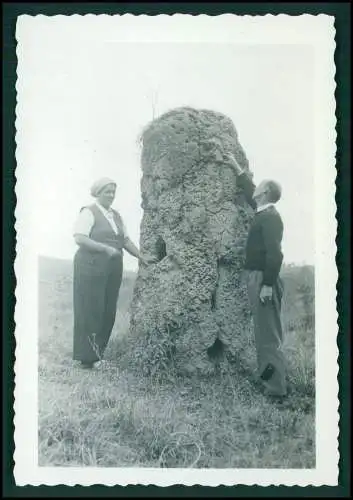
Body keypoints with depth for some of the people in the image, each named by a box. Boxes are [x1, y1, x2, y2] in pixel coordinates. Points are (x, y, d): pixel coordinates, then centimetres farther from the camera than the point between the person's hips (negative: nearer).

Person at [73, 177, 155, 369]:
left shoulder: (116, 216, 19)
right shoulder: (89, 213, -4)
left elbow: (125, 239, 22)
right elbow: (79, 238, -14)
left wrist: (140, 256, 11)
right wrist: (106, 248, -20)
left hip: (113, 268, 7)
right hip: (91, 267, -7)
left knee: (108, 312, 5)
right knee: (90, 311, -5)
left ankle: (98, 354, 14)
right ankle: (86, 358, 2)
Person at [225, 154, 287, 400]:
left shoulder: (270, 217, -14)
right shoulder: (264, 213, 15)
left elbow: (275, 253, -22)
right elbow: (250, 193, 33)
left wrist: (268, 285, -25)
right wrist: (238, 169, 39)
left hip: (264, 279, -10)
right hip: (258, 278, 10)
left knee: (269, 335, -8)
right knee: (264, 334, 12)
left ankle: (276, 390, -4)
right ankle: (269, 380, 20)